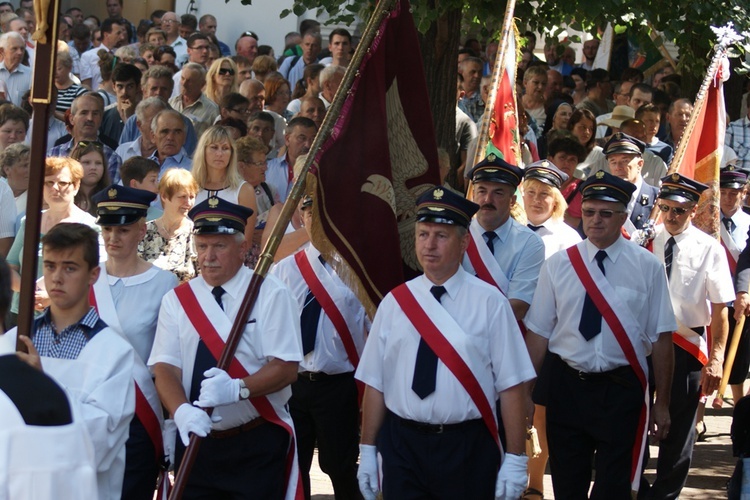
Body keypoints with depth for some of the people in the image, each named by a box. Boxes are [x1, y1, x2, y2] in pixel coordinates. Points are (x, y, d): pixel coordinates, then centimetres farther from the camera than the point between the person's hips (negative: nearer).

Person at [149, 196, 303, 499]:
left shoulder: (270, 295, -4)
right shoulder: (176, 301, 5)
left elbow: (286, 368, -10)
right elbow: (165, 367, -4)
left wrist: (236, 389, -27)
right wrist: (181, 411, -25)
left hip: (257, 447, -3)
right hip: (196, 442, 3)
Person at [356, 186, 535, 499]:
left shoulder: (488, 303, -5)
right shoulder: (394, 303, 3)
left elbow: (511, 384, -7)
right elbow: (375, 382, 6)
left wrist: (515, 459, -10)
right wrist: (367, 451, 5)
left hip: (468, 448, -2)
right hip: (402, 443, 2)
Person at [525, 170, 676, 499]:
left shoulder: (647, 267, -3)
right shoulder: (558, 265, 1)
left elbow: (661, 337, -1)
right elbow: (538, 333, 2)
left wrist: (662, 403, -1)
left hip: (621, 389, -2)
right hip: (565, 385, 2)